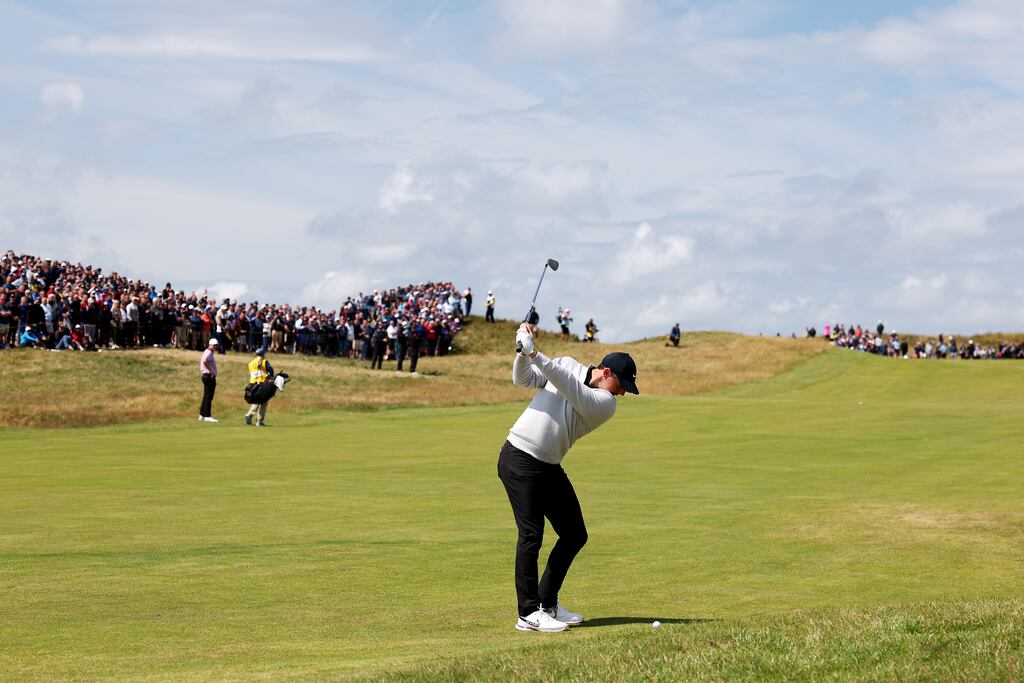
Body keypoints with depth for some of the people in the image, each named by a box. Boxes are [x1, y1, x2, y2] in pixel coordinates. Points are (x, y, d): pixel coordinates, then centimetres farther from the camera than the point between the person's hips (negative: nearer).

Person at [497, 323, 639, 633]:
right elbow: (523, 379, 2)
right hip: (519, 459, -4)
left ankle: (547, 603, 18)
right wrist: (523, 353, -18)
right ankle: (528, 613, -10)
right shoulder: (567, 364, 0)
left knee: (575, 535, 5)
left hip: (549, 468, 4)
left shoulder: (605, 403, -4)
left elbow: (571, 389, -21)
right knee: (531, 534, -12)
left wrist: (535, 354, -31)